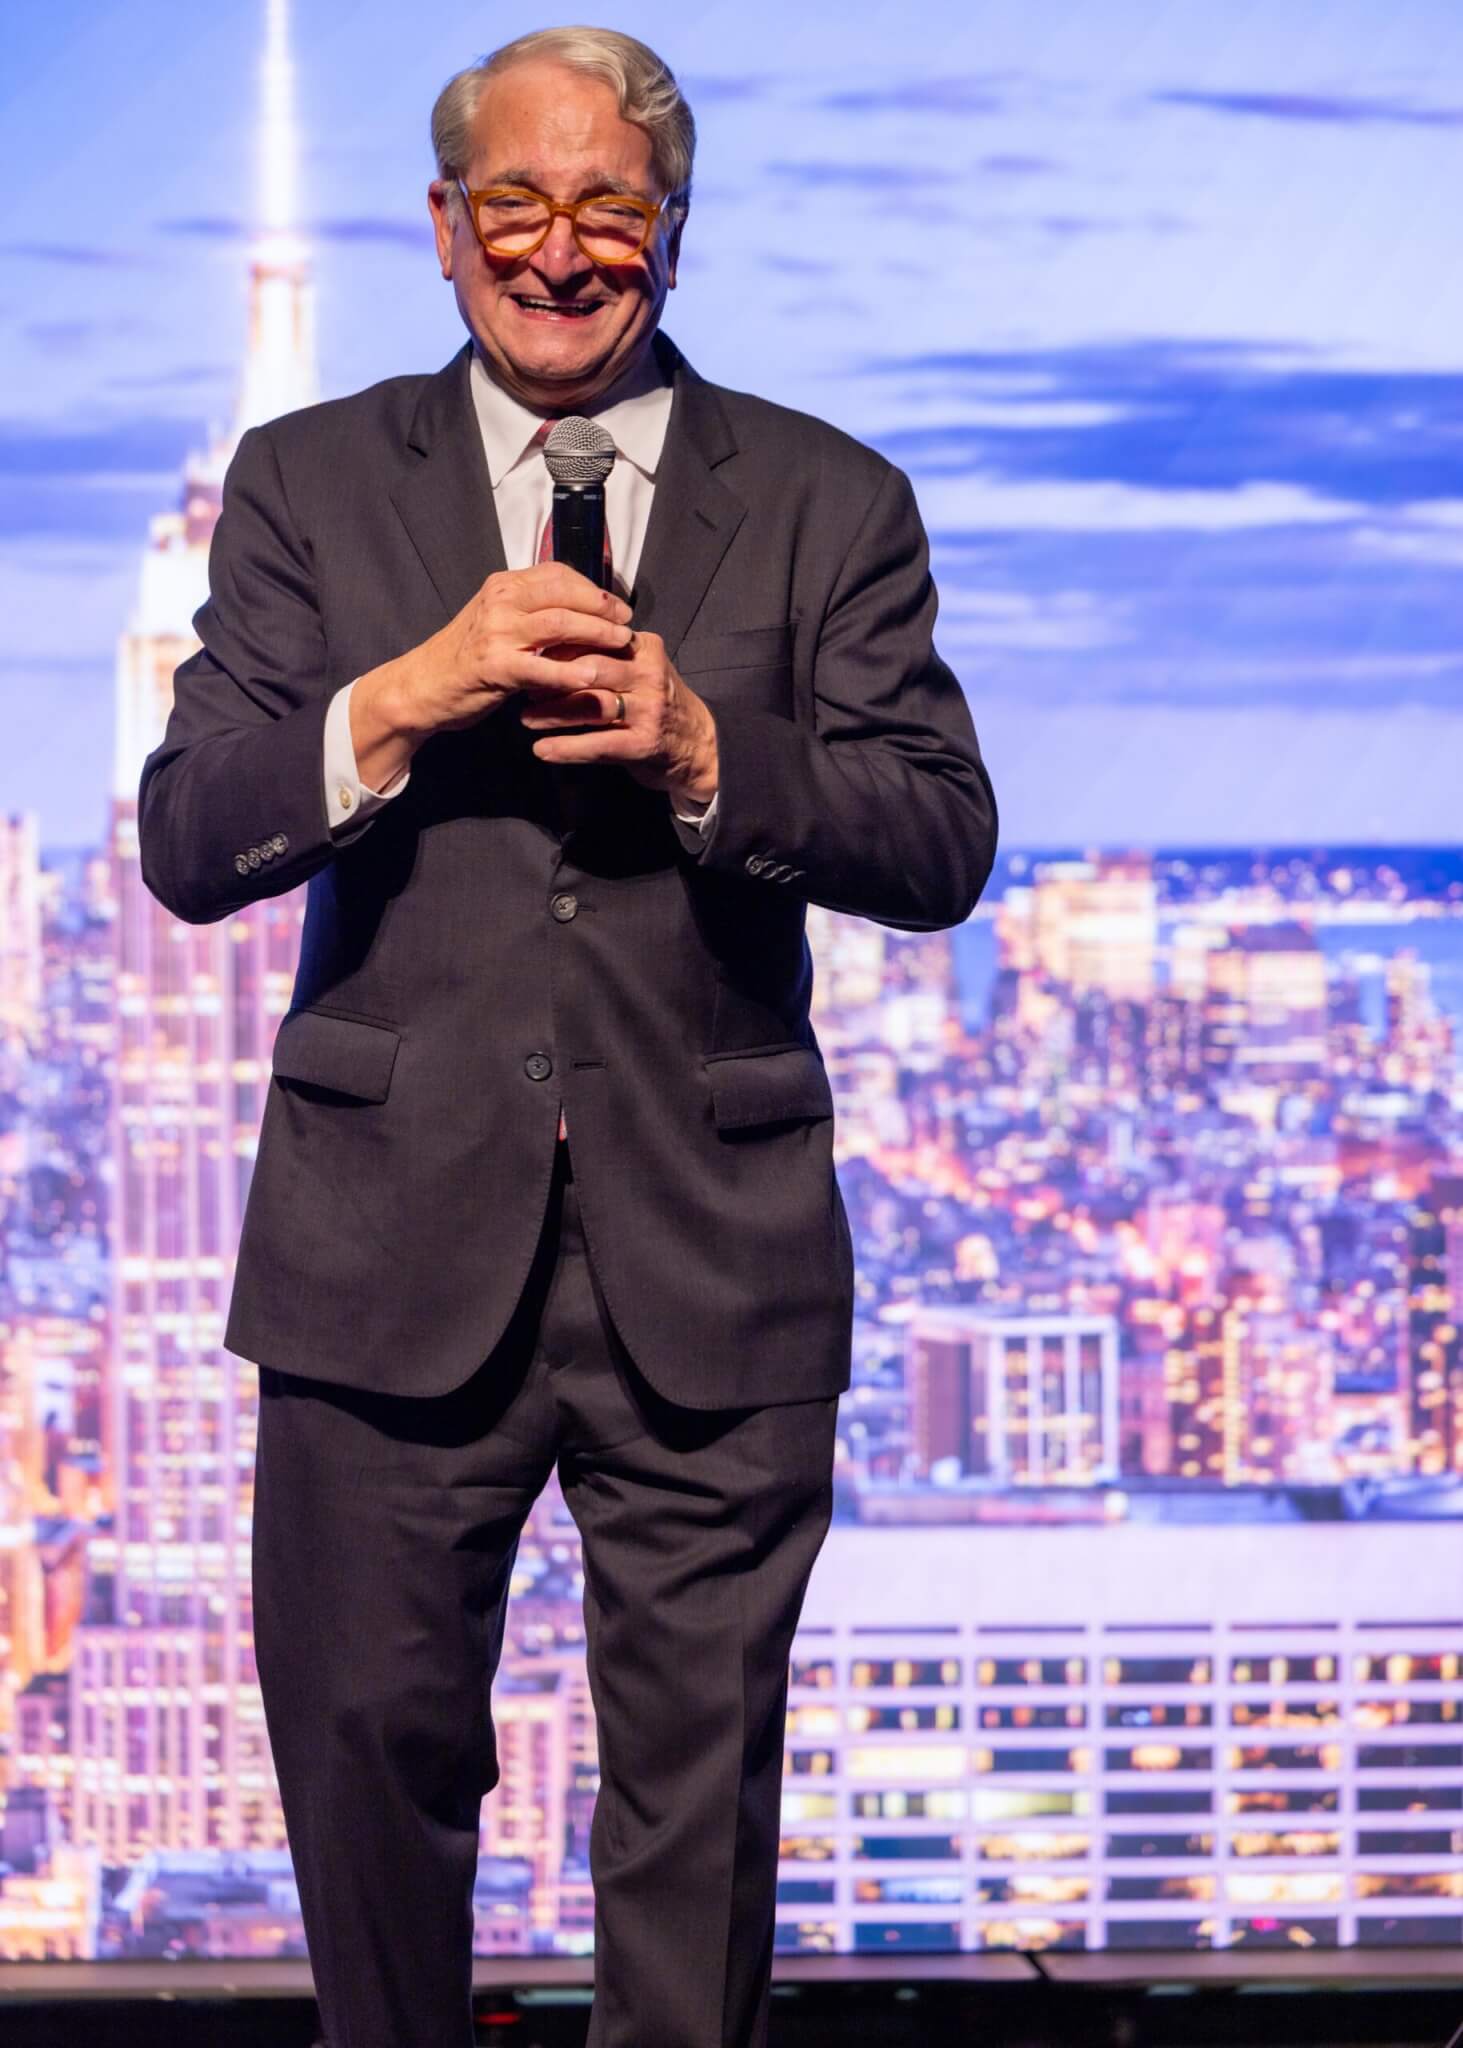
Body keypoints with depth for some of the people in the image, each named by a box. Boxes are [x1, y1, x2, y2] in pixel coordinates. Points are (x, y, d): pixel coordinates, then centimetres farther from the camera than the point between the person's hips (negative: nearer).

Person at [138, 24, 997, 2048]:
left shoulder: (828, 502, 8)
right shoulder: (310, 484, 8)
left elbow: (942, 846, 0)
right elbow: (186, 842, -2)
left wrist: (704, 753, -16)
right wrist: (409, 693, -18)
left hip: (710, 1253, 0)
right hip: (394, 1245, 0)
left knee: (701, 1771, 5)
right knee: (368, 1744, 6)